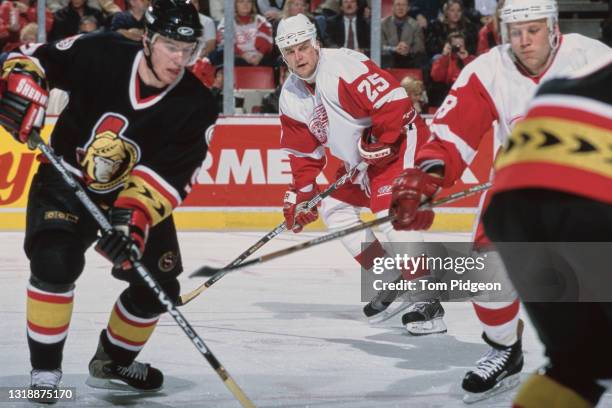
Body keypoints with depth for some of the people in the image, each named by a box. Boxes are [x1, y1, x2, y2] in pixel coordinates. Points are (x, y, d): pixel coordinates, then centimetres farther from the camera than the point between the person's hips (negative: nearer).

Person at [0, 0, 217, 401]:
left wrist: (135, 217, -37)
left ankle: (111, 364, 29)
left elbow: (169, 175, -23)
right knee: (55, 262, -26)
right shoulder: (98, 54, -21)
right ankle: (45, 368, -9)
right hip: (66, 182, -3)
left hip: (137, 199, 3)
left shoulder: (196, 106, -18)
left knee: (158, 287, 1)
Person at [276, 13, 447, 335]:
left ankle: (427, 302, -26)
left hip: (399, 138, -10)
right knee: (336, 207, 11)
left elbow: (393, 100, -29)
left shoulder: (344, 66, -24)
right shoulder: (291, 97, 3)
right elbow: (304, 152, 10)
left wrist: (379, 142, -28)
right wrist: (300, 195, 3)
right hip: (359, 158, 10)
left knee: (389, 212, -24)